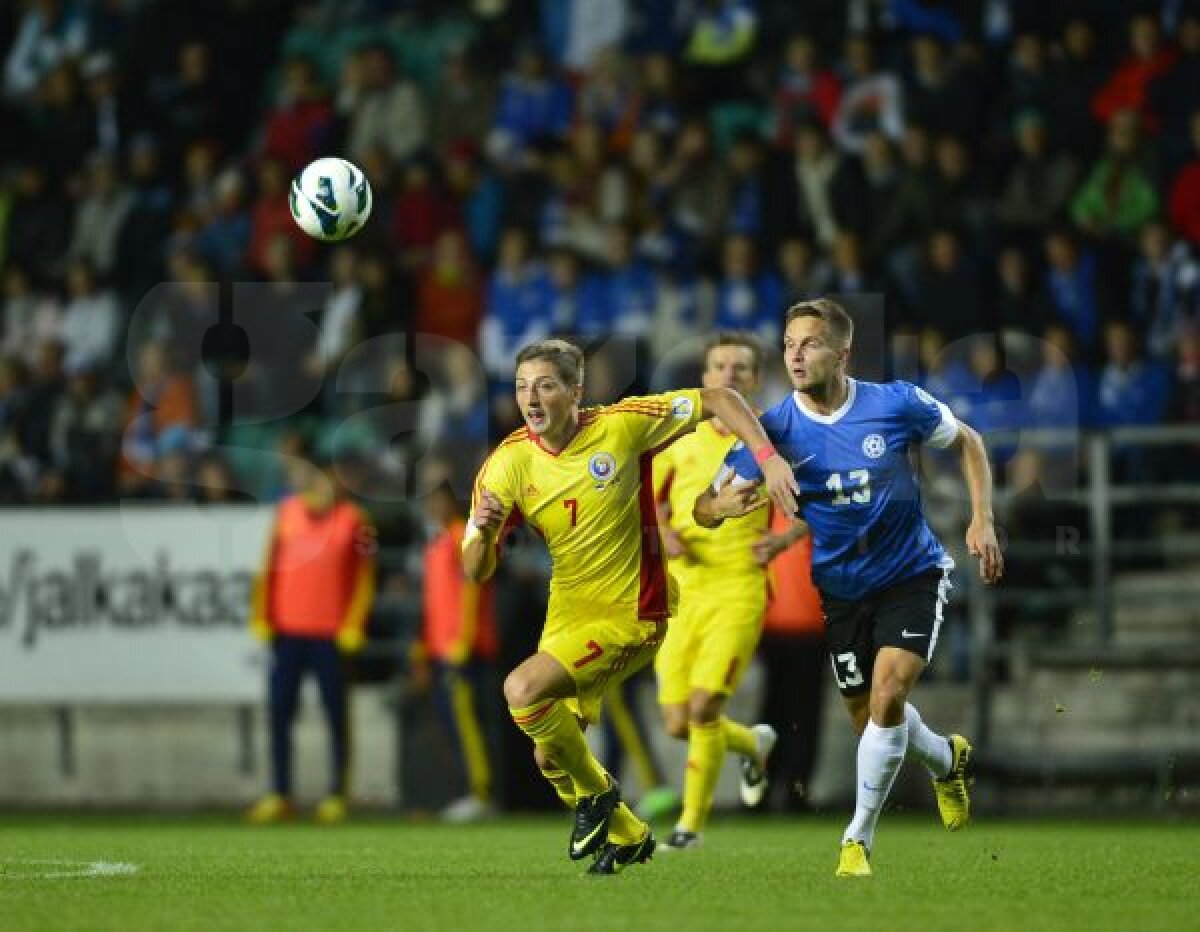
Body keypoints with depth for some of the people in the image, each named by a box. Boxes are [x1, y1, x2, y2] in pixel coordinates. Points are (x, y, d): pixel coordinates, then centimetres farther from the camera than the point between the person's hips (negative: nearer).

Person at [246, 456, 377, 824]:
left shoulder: (353, 520, -2)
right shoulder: (286, 512, 9)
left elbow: (364, 576, -1)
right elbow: (271, 565, 13)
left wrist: (353, 624, -9)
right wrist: (261, 614, 7)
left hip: (331, 635, -4)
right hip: (287, 630, 4)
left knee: (336, 715, 1)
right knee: (278, 713, 2)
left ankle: (337, 794, 5)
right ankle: (279, 795, 7)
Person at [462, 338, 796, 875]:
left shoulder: (621, 426, -17)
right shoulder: (507, 463, -8)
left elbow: (718, 400, -8)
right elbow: (476, 573, -8)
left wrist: (768, 458, -21)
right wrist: (484, 532, -30)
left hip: (629, 615, -6)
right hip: (567, 612, 6)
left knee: (522, 689, -25)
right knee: (551, 756, 10)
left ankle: (595, 792, 0)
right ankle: (629, 836, 38)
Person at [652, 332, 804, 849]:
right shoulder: (679, 439, 7)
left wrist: (784, 538, -9)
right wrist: (663, 533, -3)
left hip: (739, 592, -4)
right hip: (682, 593, 4)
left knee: (703, 708, -18)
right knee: (678, 725, 2)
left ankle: (692, 821, 0)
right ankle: (753, 743, 35)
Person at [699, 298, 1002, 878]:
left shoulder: (896, 405, -16)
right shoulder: (773, 430, -13)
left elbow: (967, 442, 3)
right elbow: (704, 510, -11)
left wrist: (982, 521, -7)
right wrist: (723, 503, -36)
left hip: (911, 575, -3)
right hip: (840, 588, 3)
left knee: (887, 695, -20)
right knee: (867, 714, 10)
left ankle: (858, 837, -4)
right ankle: (947, 760, 45)